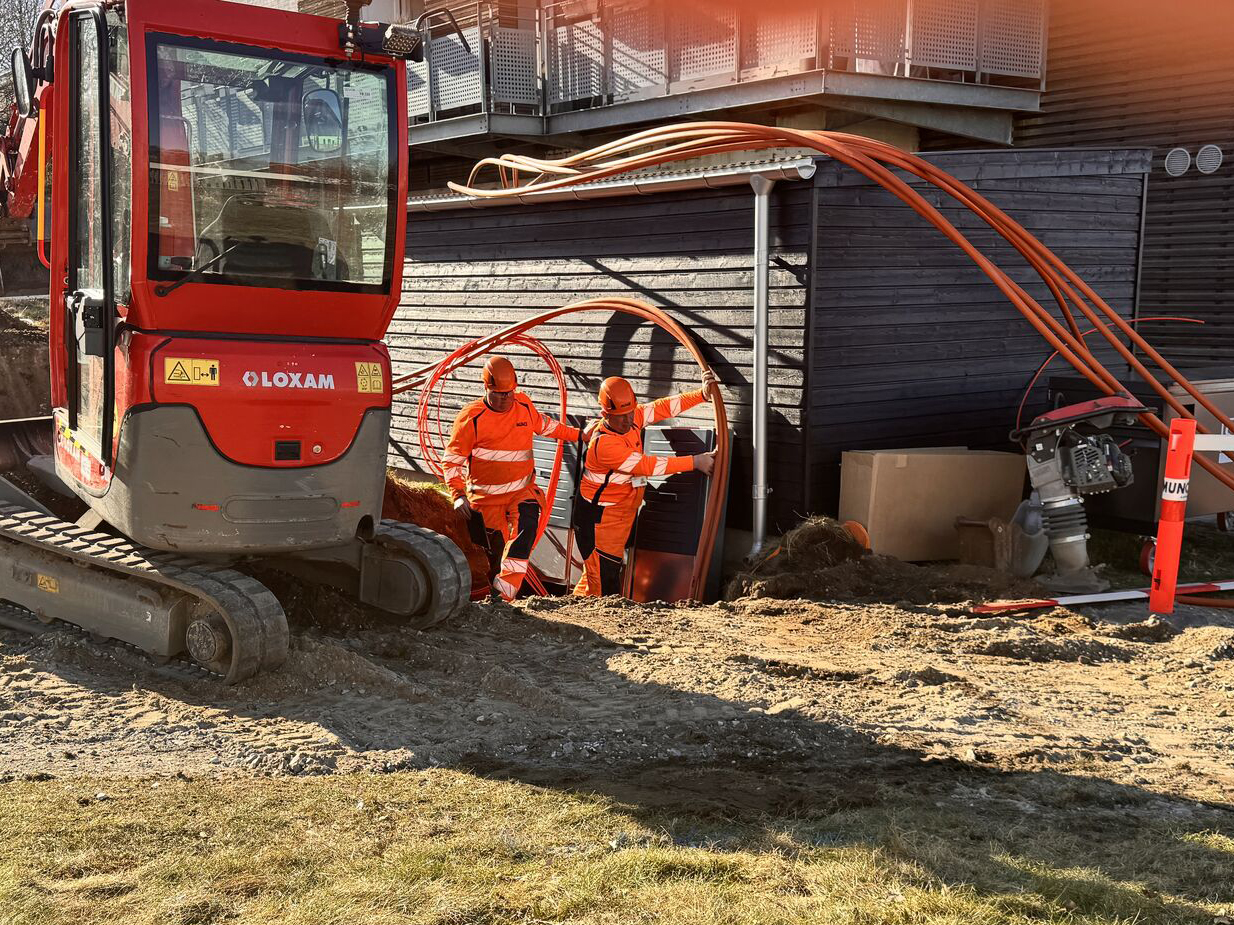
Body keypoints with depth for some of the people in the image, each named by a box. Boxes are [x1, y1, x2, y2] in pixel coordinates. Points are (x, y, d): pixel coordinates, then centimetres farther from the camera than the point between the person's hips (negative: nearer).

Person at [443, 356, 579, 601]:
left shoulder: (524, 405, 2)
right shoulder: (471, 417, -11)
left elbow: (544, 425, 25)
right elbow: (451, 459, -8)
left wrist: (578, 434, 30)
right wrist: (458, 495, -20)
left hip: (522, 489, 2)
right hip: (486, 496, -2)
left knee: (526, 523, -27)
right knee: (496, 550, 3)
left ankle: (505, 589, -32)